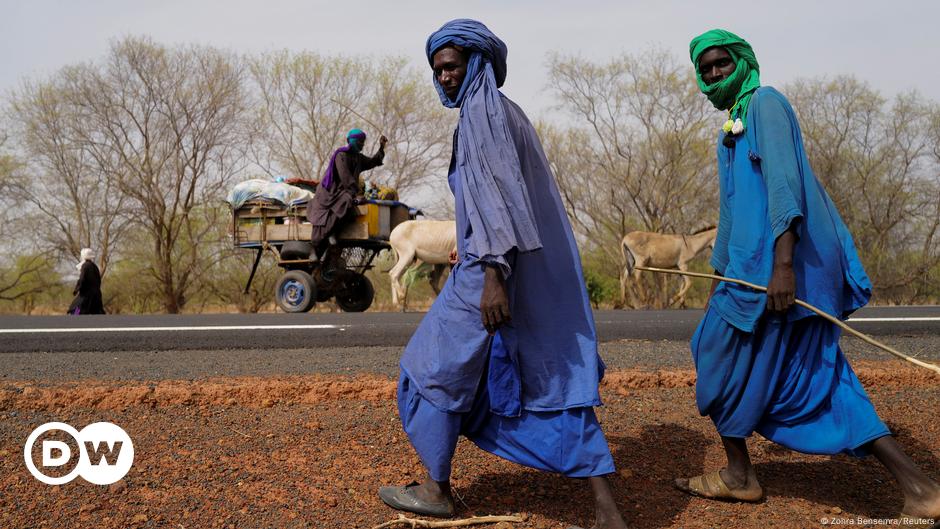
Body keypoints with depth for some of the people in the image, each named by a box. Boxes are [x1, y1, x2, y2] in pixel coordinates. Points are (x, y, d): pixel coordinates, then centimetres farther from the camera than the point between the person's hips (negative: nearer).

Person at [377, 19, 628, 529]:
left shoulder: (483, 110, -9)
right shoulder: (503, 111, 20)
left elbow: (498, 193, -20)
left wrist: (493, 275, -26)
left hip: (498, 266, -9)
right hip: (541, 271, 9)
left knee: (438, 367, 8)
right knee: (554, 382, 5)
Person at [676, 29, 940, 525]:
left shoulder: (765, 101, -2)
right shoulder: (731, 131, 25)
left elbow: (784, 180, -16)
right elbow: (731, 212, 29)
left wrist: (782, 261, -26)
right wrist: (718, 279, 31)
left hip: (777, 262, -9)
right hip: (758, 264, 9)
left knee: (725, 357, 4)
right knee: (814, 383, 4)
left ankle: (739, 474, 18)